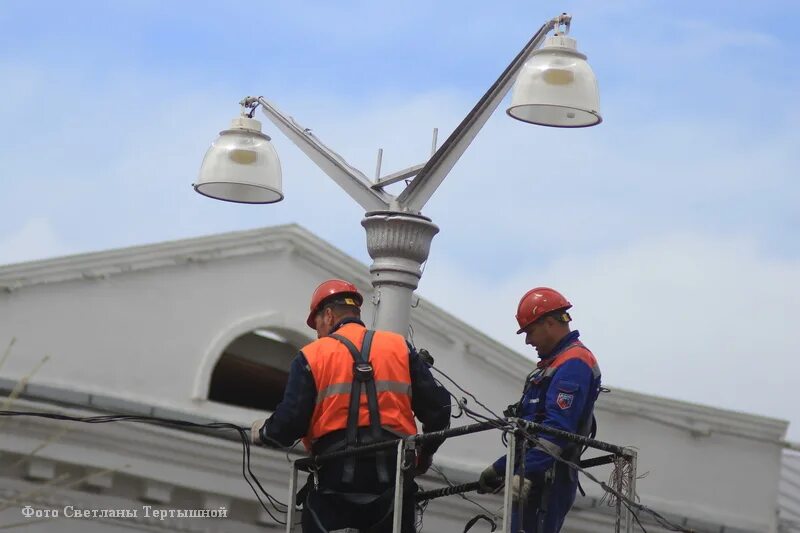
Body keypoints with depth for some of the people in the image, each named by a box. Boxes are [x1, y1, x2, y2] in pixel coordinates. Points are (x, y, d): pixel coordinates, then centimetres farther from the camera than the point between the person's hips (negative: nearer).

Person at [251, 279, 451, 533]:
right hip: (391, 472, 2)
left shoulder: (312, 355, 3)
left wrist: (264, 432, 16)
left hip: (334, 475, -2)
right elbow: (437, 407, 3)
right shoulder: (399, 347, 9)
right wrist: (425, 454, 21)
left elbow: (290, 422, -6)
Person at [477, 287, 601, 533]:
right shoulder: (556, 361, 24)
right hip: (533, 473, 10)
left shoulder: (574, 364, -10)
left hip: (546, 478, -10)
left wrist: (527, 473, -29)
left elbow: (557, 428, -22)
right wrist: (500, 468, 26)